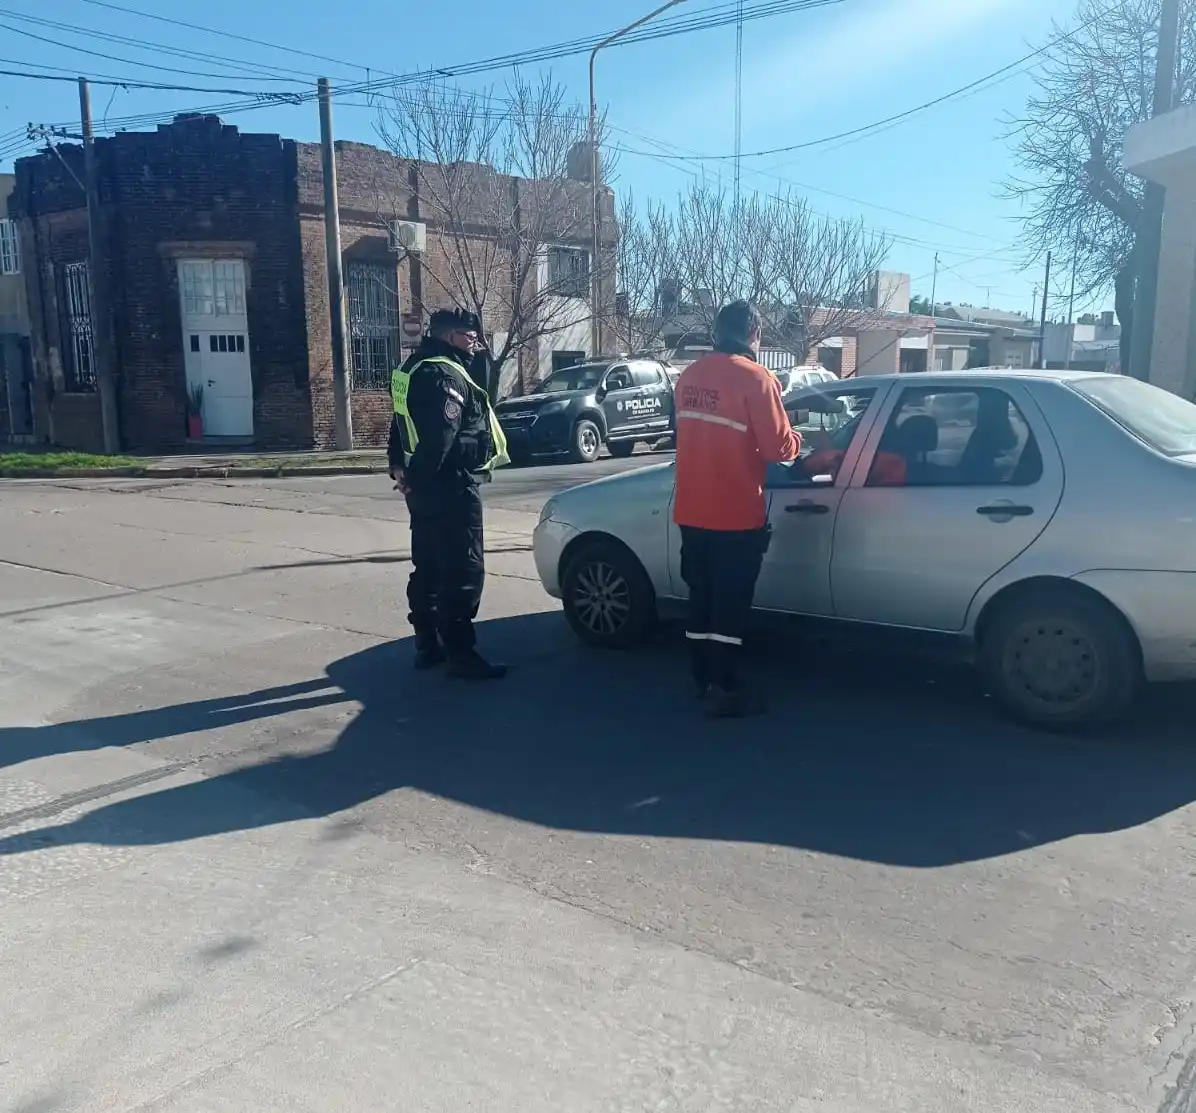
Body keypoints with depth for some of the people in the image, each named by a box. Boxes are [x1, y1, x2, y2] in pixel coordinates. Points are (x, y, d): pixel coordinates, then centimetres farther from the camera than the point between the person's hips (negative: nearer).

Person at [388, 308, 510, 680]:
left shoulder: (412, 369, 17)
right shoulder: (447, 374, -16)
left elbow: (402, 425, 20)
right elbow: (440, 435, -24)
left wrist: (400, 467, 14)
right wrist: (416, 477, -14)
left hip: (424, 485, 10)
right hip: (449, 486, -10)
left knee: (428, 566, 15)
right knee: (462, 570, -7)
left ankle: (428, 644, 23)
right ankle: (460, 653, -4)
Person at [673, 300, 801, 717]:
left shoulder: (689, 376, 7)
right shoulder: (755, 378, -14)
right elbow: (778, 447, -14)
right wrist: (796, 440, 8)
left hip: (691, 511, 7)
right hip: (736, 514, -6)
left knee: (701, 596, 16)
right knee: (730, 603, 2)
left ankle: (703, 679, 26)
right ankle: (723, 690, 7)